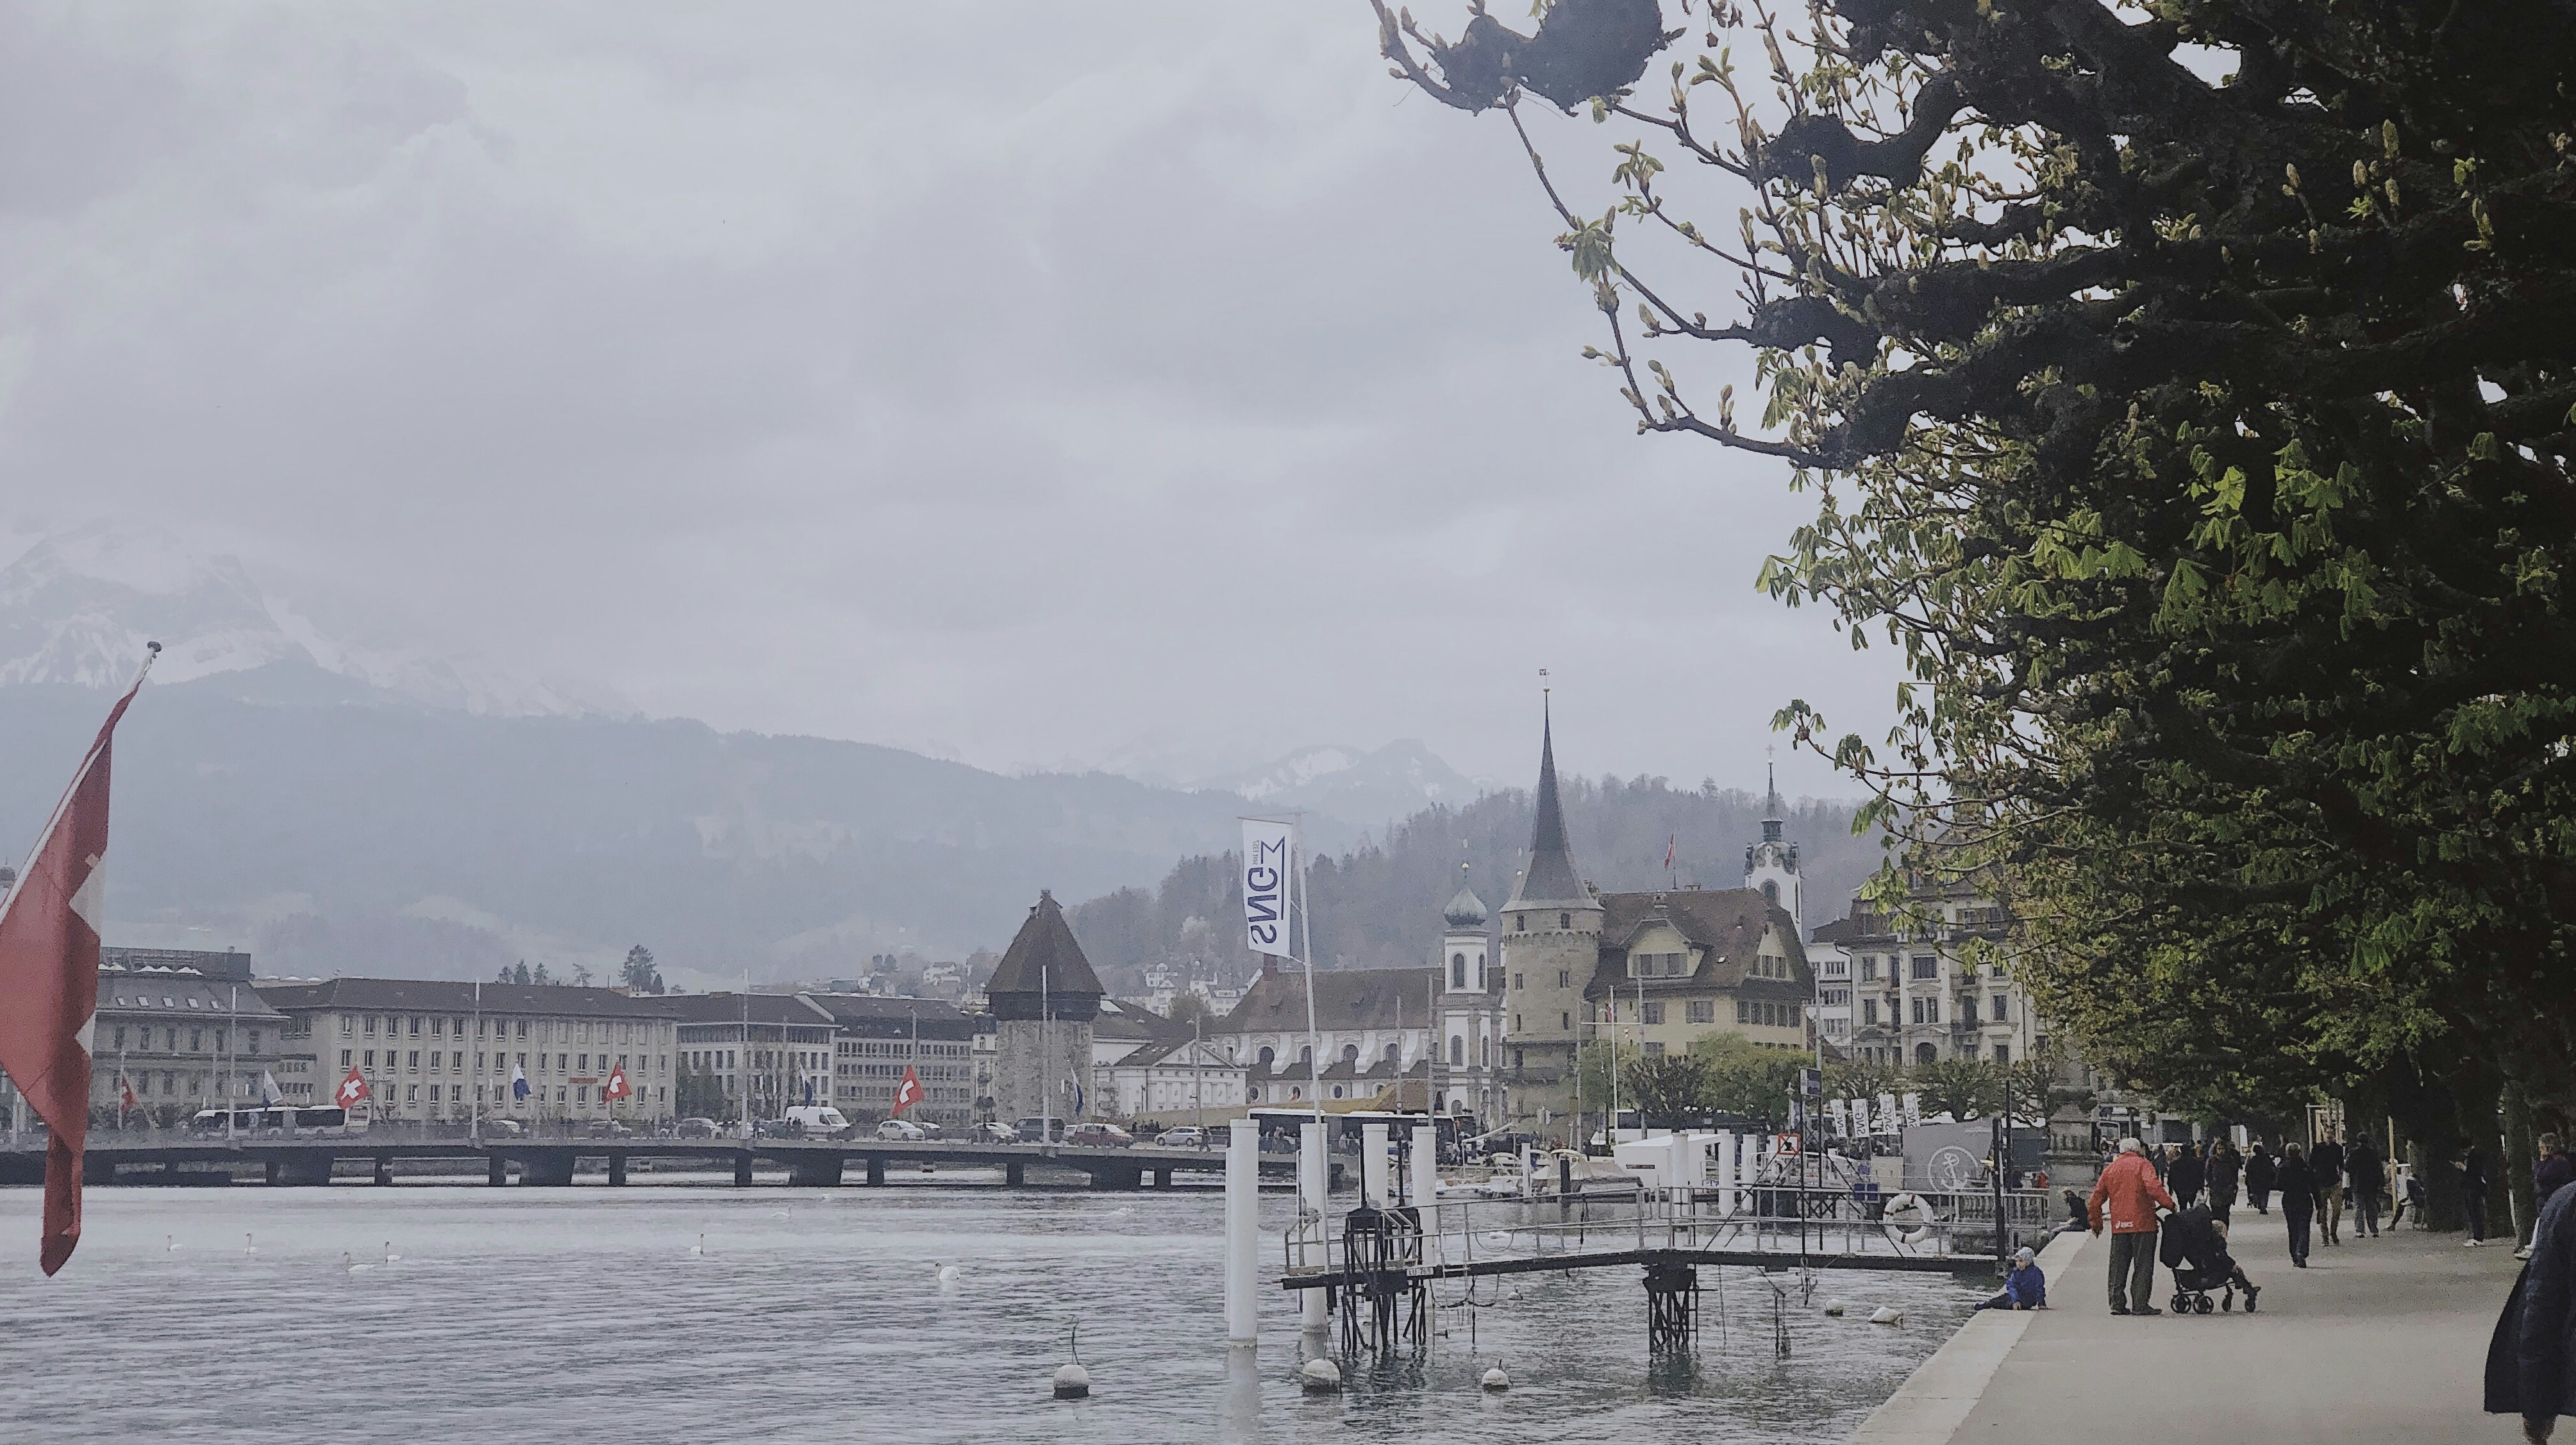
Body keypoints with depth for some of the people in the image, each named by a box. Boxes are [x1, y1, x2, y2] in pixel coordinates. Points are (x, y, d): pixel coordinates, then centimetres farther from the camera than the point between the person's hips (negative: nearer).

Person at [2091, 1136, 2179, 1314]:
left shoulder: (2110, 1169, 14)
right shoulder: (2143, 1165, 0)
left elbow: (2096, 1198, 14)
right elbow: (2153, 1187, -19)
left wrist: (2096, 1223, 23)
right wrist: (2169, 1204, -11)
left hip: (2118, 1226, 5)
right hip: (2142, 1223, -4)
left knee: (2118, 1266, 11)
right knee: (2143, 1265, 0)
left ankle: (2117, 1304, 9)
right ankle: (2140, 1304, -3)